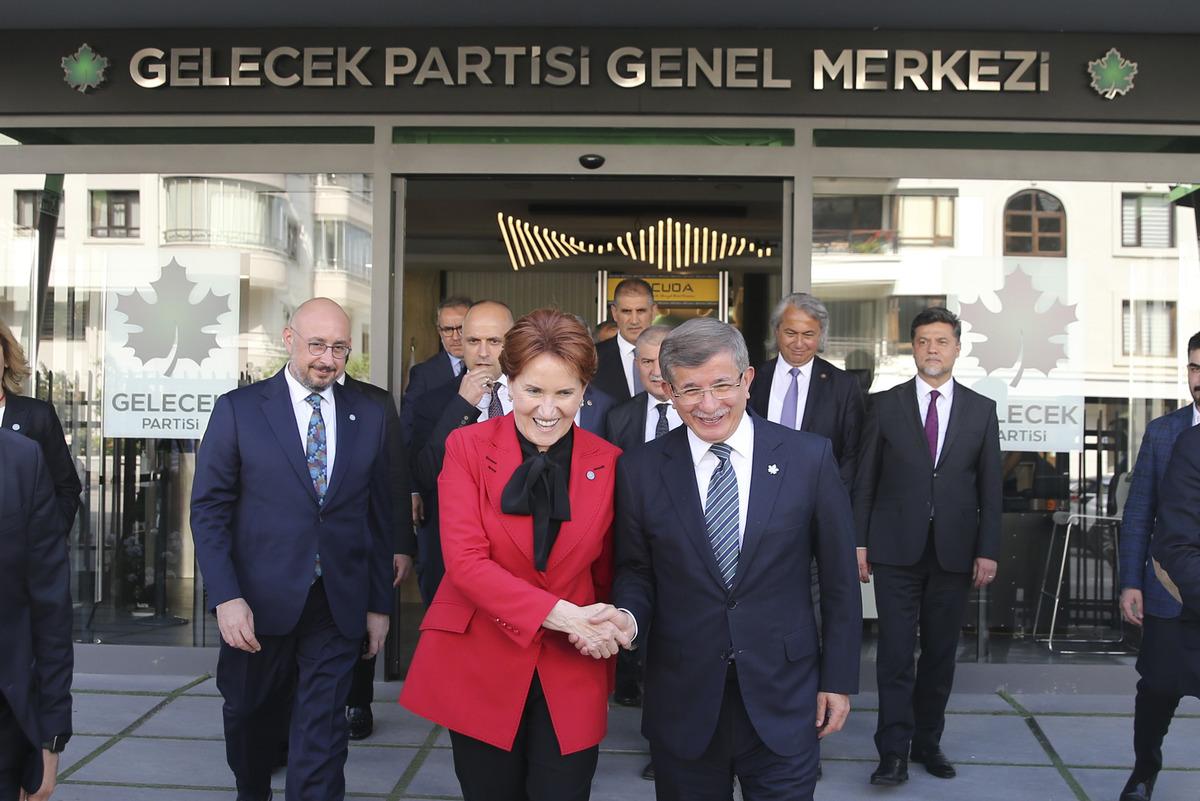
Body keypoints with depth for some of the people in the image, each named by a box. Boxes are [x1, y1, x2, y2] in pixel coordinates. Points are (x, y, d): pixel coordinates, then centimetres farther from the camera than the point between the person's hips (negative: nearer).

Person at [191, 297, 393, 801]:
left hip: (339, 605, 0)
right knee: (247, 713, 20)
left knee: (322, 732, 1)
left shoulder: (369, 417, 4)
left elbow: (379, 514, 7)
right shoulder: (238, 410, -3)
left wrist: (379, 603, 6)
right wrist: (225, 597, -14)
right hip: (260, 602, 0)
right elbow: (209, 509, -4)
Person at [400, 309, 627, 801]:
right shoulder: (467, 447, -6)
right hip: (479, 664, 0)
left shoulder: (608, 463, -2)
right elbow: (464, 560, -14)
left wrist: (603, 630, -10)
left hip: (570, 675, 1)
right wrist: (557, 613, -21)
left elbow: (607, 573, 8)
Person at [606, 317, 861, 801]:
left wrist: (839, 678, 3)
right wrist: (628, 615, -16)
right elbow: (635, 571, 5)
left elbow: (838, 577, 1)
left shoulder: (809, 458, -5)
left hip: (783, 701, -1)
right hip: (682, 702, 1)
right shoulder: (640, 470, -3)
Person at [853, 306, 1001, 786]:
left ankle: (928, 742, 23)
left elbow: (989, 488, 6)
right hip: (896, 549, -2)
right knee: (895, 653, -3)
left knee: (941, 653, 9)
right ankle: (894, 752, 3)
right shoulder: (885, 405, 3)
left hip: (954, 552, 2)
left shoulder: (981, 410, 7)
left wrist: (987, 550, 1)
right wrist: (859, 543, -2)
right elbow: (865, 481, 3)